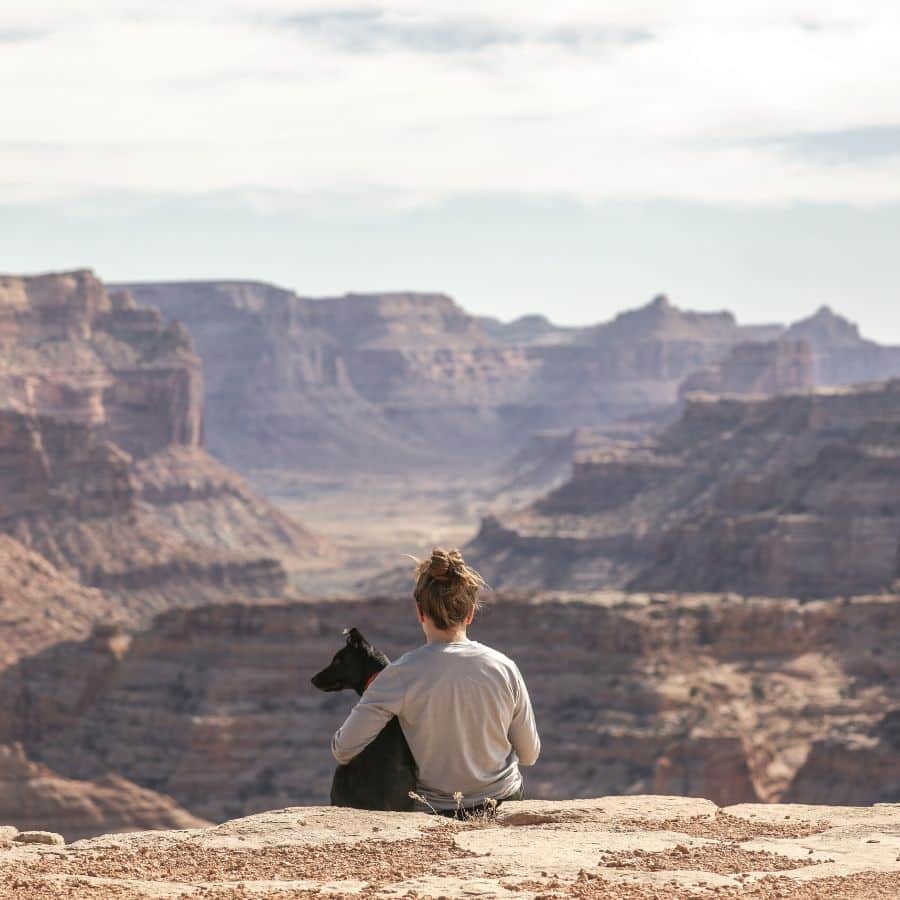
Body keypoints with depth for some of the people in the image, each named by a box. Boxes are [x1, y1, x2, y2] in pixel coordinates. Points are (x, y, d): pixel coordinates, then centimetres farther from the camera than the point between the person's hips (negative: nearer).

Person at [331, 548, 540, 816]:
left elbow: (343, 750, -15)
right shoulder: (504, 668, -9)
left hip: (436, 810, -2)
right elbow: (529, 755, 2)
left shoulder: (401, 675, -17)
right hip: (506, 801, 2)